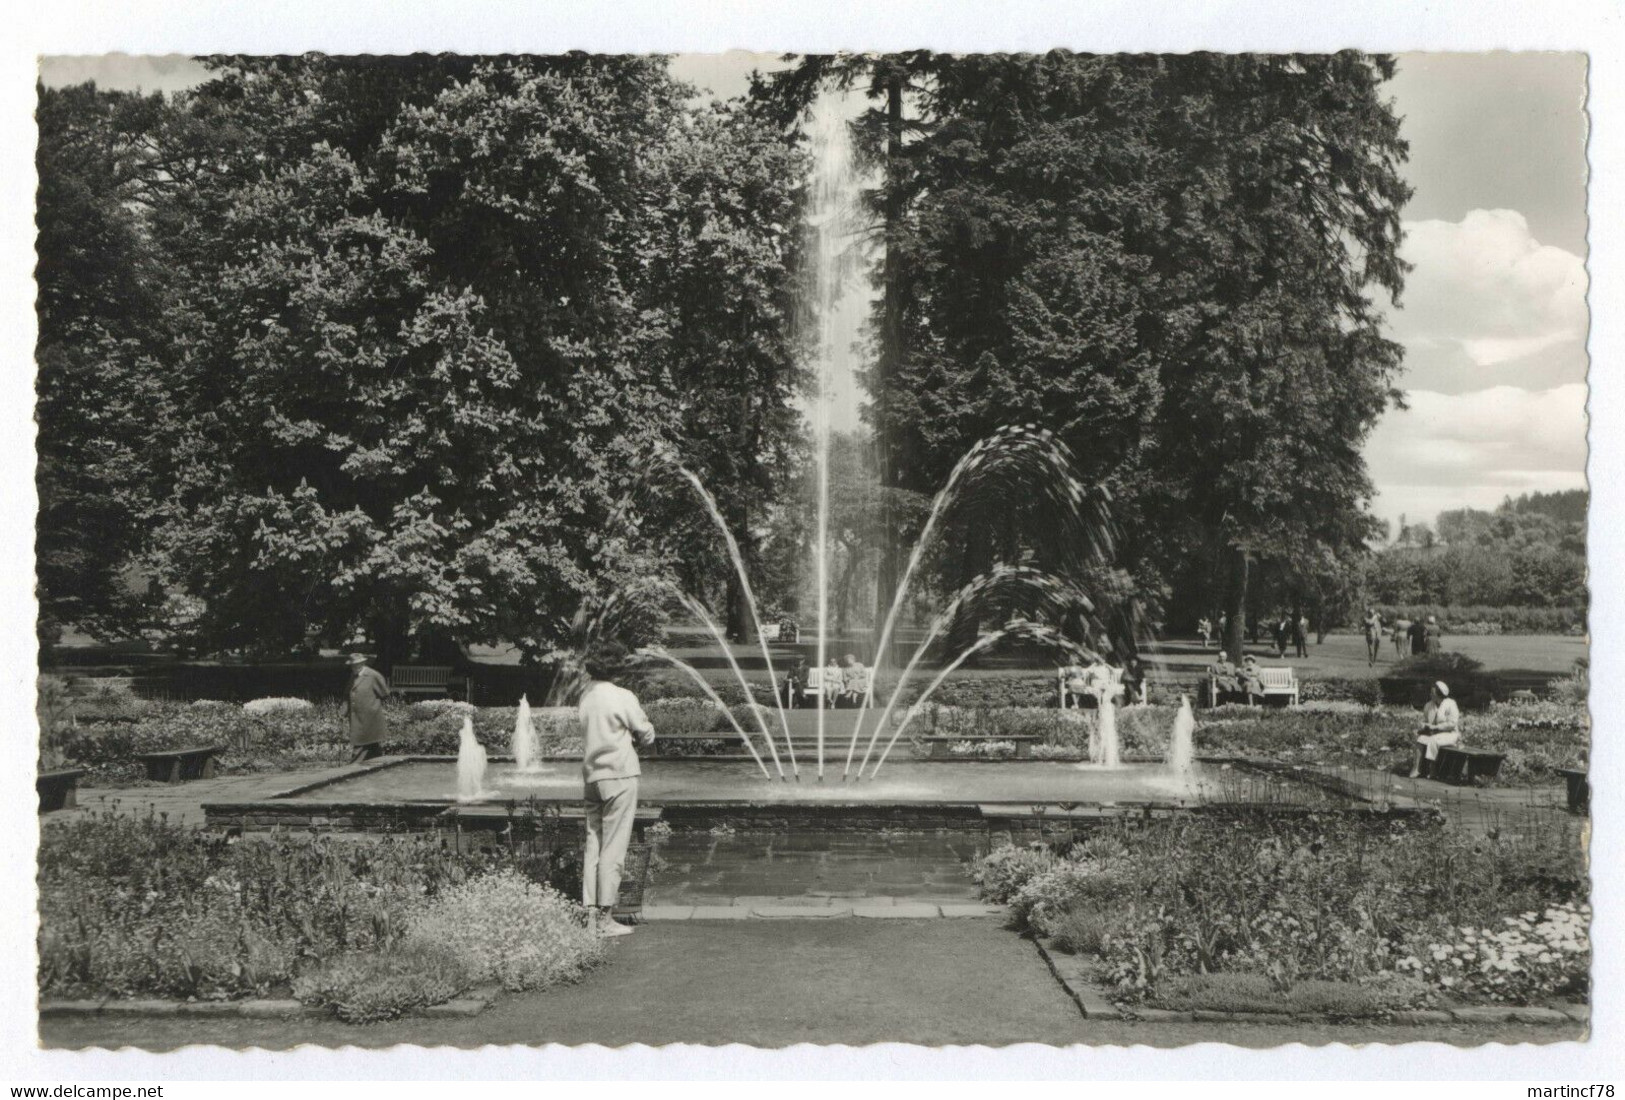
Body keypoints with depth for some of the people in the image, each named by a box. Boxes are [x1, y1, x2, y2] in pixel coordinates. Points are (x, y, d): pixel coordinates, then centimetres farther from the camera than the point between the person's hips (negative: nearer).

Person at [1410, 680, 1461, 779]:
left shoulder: (1450, 704, -11)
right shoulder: (1429, 706, 8)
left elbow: (1452, 724, -17)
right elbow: (1423, 721, 17)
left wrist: (1435, 727, -20)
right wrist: (1425, 726, -7)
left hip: (1449, 734, -6)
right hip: (1433, 733, 6)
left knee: (1433, 740, -34)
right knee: (1420, 739, -23)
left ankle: (1431, 768, -28)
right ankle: (1417, 768, -30)